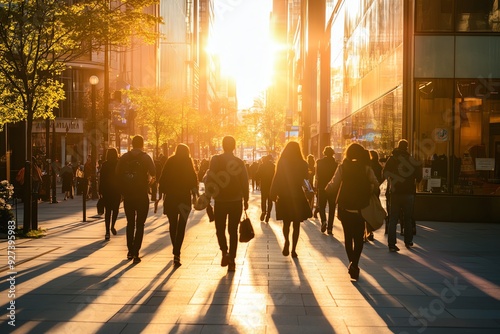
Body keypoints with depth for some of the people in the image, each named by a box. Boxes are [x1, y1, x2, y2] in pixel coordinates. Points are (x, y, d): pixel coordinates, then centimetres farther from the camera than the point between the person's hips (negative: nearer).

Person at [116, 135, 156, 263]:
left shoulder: (123, 158, 3)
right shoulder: (145, 157, -6)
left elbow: (117, 174, 4)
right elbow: (153, 173, -14)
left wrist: (123, 191, 13)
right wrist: (150, 179, 6)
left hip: (128, 195, 3)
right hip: (142, 195, -3)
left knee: (130, 223, 16)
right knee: (140, 224, 2)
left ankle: (130, 251, 19)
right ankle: (135, 253, -5)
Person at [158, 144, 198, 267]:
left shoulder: (170, 161, 4)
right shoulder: (188, 162, 0)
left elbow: (162, 178, 2)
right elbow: (193, 178, -5)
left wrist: (163, 192, 7)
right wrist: (194, 192, 0)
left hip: (170, 196, 2)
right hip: (184, 196, -2)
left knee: (173, 224, 16)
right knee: (181, 226, -2)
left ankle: (176, 251, 25)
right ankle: (177, 253, -15)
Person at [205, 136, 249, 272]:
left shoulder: (216, 160, -7)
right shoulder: (239, 162, -1)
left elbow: (210, 179, -10)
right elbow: (245, 182, 1)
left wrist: (208, 195, -1)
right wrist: (246, 199, 10)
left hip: (220, 201, -1)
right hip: (236, 201, 2)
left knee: (220, 229, 13)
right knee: (233, 230, 9)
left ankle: (225, 252, -10)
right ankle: (231, 261, 9)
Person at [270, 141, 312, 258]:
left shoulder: (282, 163, -7)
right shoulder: (302, 164, -5)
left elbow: (276, 180, -7)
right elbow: (305, 179, 3)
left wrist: (274, 195, -2)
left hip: (284, 197, 0)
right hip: (298, 197, 0)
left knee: (286, 222, 14)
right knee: (296, 224, 9)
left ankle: (286, 241, -11)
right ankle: (293, 249, 7)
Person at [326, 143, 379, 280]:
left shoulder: (343, 167, -4)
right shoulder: (366, 169, -3)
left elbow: (333, 186, -12)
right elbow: (375, 185, -10)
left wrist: (328, 187, 9)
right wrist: (367, 194, 7)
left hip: (345, 207, 0)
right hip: (361, 208, 0)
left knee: (348, 236, 15)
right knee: (358, 237, 7)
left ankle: (352, 263, 15)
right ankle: (354, 264, -8)